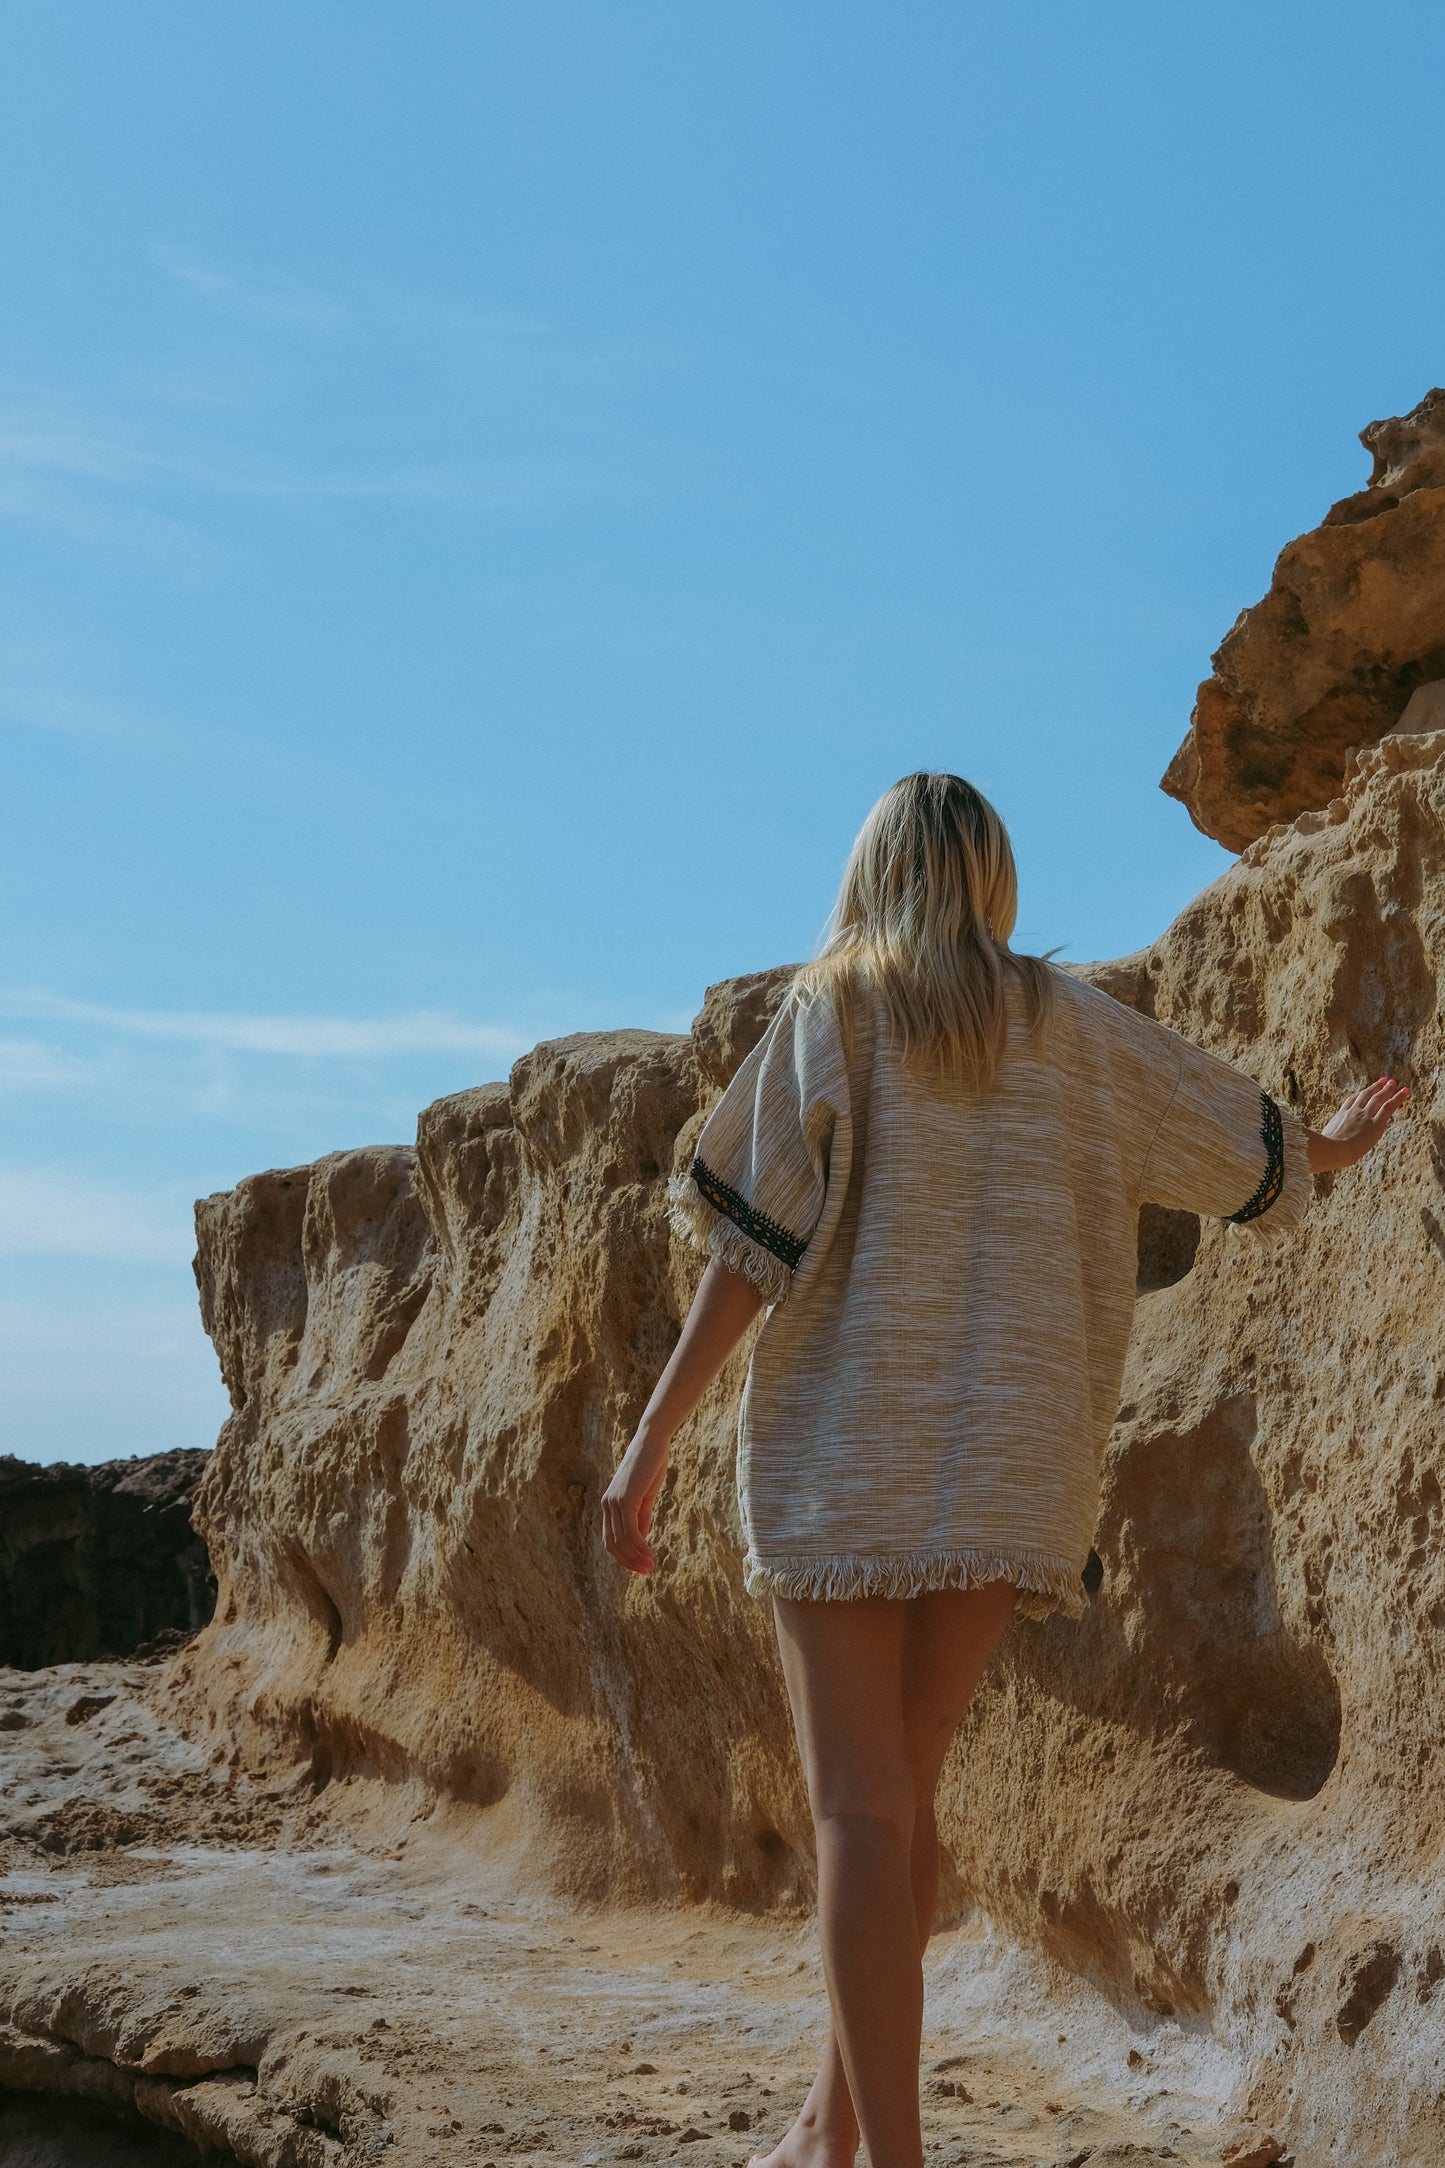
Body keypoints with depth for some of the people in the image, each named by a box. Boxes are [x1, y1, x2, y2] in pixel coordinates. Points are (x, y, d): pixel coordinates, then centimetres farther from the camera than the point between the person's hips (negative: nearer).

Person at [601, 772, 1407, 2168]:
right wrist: (1334, 1148, 44)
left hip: (845, 1448, -3)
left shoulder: (829, 1012, 0)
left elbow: (754, 1243, -8)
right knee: (901, 1788, 15)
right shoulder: (1069, 1024, 8)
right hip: (1008, 1458, 3)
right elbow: (1242, 1136, 22)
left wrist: (652, 1443, -6)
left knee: (861, 1808, -5)